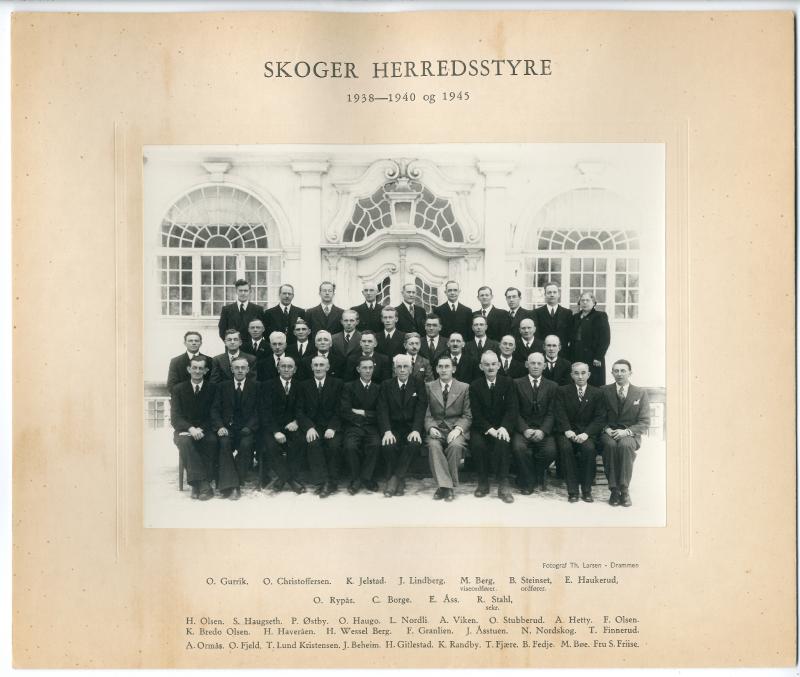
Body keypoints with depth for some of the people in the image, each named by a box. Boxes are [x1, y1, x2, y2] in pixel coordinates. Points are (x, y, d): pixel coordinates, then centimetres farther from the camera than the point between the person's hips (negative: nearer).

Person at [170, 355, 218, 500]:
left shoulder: (212, 388, 5)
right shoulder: (178, 388, 4)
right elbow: (175, 418, -4)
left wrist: (200, 429, -18)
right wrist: (190, 429, -23)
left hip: (204, 430, 0)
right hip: (184, 430, 0)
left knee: (212, 440, -33)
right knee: (185, 441, -34)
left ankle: (199, 484, -30)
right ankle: (202, 484, -37)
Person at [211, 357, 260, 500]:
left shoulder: (256, 386, 9)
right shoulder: (223, 387, 15)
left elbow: (259, 411, 1)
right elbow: (215, 409, 7)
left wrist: (248, 428, -14)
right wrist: (220, 426, -12)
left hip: (247, 430, -1)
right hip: (228, 428, 1)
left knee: (246, 444, -32)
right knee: (224, 443, -30)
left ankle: (236, 484, -24)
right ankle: (229, 485, -32)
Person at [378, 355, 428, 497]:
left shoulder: (418, 386, 8)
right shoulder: (386, 385, 9)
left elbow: (421, 410, -3)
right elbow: (383, 410, -2)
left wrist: (416, 430, -21)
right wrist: (387, 431, -19)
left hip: (412, 427, 0)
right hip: (393, 427, 0)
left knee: (414, 444, -32)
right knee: (389, 445, -31)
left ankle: (395, 479, -19)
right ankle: (399, 482, -12)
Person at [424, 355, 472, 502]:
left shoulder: (464, 388, 9)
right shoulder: (429, 387, 11)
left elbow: (468, 416, 5)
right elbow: (427, 414, 7)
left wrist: (458, 429, -13)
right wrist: (431, 428, -13)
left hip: (456, 429, -1)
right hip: (436, 428, 1)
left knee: (455, 445, -33)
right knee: (433, 445, -32)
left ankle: (447, 485, -20)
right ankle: (445, 485, -28)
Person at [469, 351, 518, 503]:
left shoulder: (508, 383, 3)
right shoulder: (475, 386, 2)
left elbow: (512, 409, -6)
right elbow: (476, 414, -5)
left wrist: (504, 427, -24)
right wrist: (490, 430, -22)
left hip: (502, 427, 0)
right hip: (482, 428, 0)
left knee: (502, 442, -33)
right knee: (477, 444, -31)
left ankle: (503, 485, -25)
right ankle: (483, 483, -11)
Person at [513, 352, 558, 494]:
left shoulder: (552, 386, 12)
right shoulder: (517, 384, 7)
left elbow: (551, 413, 3)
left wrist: (543, 431, -15)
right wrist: (525, 429, -15)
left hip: (543, 430, 1)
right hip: (523, 429, -1)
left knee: (550, 450, -27)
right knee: (519, 447, -31)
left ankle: (539, 478, 4)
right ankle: (528, 482, -8)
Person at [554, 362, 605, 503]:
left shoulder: (597, 393, 10)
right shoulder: (562, 391, 10)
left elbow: (599, 418, 1)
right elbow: (560, 415, -1)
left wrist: (586, 433, -16)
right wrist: (567, 431, -19)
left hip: (587, 433, 0)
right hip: (567, 432, 0)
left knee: (589, 448, -31)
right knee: (566, 448, -32)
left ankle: (586, 490, -17)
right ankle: (572, 491, -24)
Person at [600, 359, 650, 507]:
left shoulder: (640, 393, 7)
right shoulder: (604, 391, 10)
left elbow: (644, 422, 2)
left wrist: (626, 431, -15)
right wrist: (606, 429, -12)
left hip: (630, 435, -1)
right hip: (609, 433, 1)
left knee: (625, 445, -35)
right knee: (610, 445, -34)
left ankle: (624, 490, -28)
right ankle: (614, 489, -28)